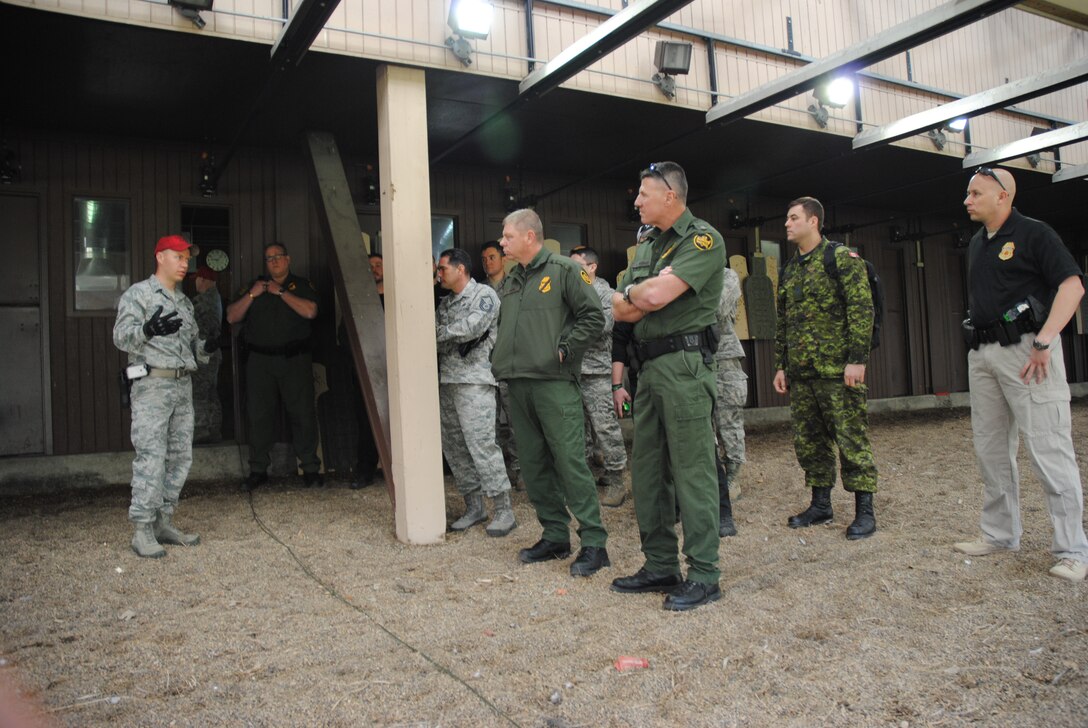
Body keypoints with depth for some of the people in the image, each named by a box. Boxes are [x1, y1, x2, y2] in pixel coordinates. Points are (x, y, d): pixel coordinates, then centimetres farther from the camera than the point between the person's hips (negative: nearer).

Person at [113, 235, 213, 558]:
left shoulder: (184, 301, 20)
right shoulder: (138, 294, -3)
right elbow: (121, 336, -14)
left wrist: (206, 347, 2)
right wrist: (147, 329, -33)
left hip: (183, 385, 8)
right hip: (152, 385, -8)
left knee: (180, 457, 8)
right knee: (151, 457, -9)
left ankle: (164, 522, 17)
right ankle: (143, 531, -4)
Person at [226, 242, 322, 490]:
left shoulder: (301, 286, 9)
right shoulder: (254, 286, 16)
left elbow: (310, 311, -11)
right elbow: (232, 317, 9)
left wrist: (281, 292, -7)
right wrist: (251, 295, -3)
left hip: (295, 360, -2)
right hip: (260, 360, 2)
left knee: (303, 414, -4)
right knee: (259, 415, 2)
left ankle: (310, 469, 2)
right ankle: (258, 470, 11)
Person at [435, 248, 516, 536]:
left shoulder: (484, 295, -3)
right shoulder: (445, 302, 20)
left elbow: (472, 327, -17)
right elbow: (434, 333, 17)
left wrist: (440, 333, -8)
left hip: (474, 380, -8)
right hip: (447, 380, 8)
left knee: (481, 443, -12)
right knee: (453, 445, 8)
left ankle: (504, 510, -4)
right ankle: (473, 507, 18)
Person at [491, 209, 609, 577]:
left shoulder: (563, 271, -2)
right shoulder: (511, 283, 19)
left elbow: (593, 317, -6)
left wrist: (564, 349, -11)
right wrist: (499, 361, 14)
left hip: (553, 382, -7)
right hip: (517, 385, 8)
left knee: (570, 461, -8)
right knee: (534, 465, 10)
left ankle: (594, 543, -1)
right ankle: (555, 537, 21)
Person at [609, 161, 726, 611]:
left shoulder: (702, 239, -7)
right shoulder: (646, 245, 19)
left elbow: (655, 295, -19)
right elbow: (621, 310, 11)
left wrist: (632, 295, 1)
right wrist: (643, 299, -8)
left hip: (684, 364, -9)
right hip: (649, 367, 9)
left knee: (692, 470, -5)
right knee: (646, 470, 11)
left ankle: (704, 576, 4)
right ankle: (660, 566, 23)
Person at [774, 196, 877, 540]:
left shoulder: (842, 258, -4)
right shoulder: (789, 269, 17)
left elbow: (861, 309, -11)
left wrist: (857, 359, -17)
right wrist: (780, 365, 16)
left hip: (837, 370, -7)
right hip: (799, 373, 7)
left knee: (851, 439, -3)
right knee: (808, 440, 11)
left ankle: (865, 511, 6)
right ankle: (821, 504, 23)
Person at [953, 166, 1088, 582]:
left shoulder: (1034, 234, -4)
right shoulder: (977, 244, 18)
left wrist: (1044, 342, -21)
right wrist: (976, 341, 14)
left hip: (1024, 349, -8)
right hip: (981, 353, 8)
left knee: (1048, 448, -7)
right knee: (990, 450, 11)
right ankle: (1000, 535, 22)